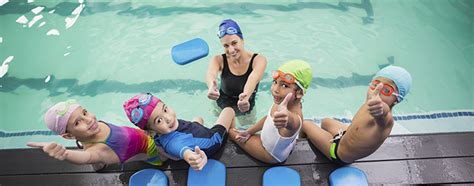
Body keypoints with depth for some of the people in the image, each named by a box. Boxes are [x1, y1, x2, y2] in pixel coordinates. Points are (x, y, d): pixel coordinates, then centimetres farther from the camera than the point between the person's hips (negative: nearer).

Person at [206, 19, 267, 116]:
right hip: (222, 106, 1)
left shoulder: (258, 60, -19)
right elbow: (210, 74, -38)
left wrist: (245, 96, -64)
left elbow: (253, 78, -41)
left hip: (246, 108, -1)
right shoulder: (218, 60, -15)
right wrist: (211, 87, -63)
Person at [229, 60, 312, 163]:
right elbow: (269, 118, 0)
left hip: (272, 156, -6)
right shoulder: (281, 101, -19)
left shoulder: (295, 118, -44)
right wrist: (248, 132, 4)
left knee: (230, 131, 5)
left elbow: (291, 121, -70)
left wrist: (287, 118, -93)